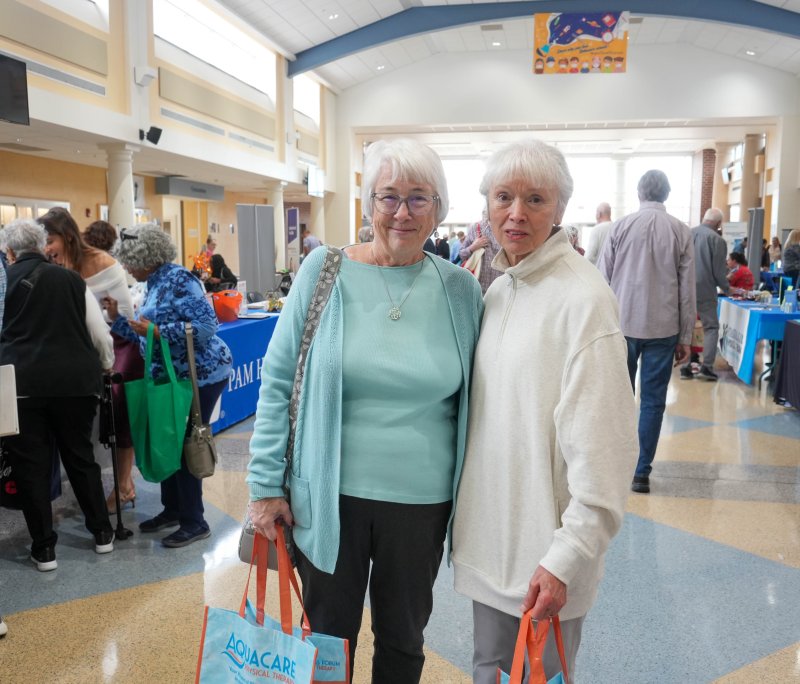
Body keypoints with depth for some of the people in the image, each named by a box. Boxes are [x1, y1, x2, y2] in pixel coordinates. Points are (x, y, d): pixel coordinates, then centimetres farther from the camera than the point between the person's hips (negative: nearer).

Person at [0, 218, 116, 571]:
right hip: (75, 380, 2)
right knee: (81, 456, 15)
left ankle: (44, 548, 15)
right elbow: (101, 335, 9)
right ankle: (102, 533, 25)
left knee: (31, 465, 8)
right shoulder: (72, 280, 8)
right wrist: (105, 369, 24)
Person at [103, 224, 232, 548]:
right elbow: (147, 337, 16)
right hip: (174, 376, 9)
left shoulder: (178, 279, -16)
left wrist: (157, 331, -26)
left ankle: (194, 522, 10)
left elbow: (207, 326, -26)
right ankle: (173, 508, 29)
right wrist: (117, 318, 8)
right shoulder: (155, 285, 12)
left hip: (199, 375, -9)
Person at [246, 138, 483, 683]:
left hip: (423, 500, 2)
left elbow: (473, 397, 7)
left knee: (403, 638, 20)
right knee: (327, 637, 17)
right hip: (330, 495, -1)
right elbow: (278, 383, -3)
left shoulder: (459, 289, -1)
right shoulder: (325, 271, -6)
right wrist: (266, 484, -5)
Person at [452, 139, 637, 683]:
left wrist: (568, 556, -22)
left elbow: (601, 442, -20)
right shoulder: (496, 291, 6)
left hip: (546, 544, -6)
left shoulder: (582, 297, -18)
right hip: (490, 531, 7)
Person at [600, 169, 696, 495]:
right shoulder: (681, 232, -2)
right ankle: (641, 472, 8)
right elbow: (687, 289, 0)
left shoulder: (620, 227, -3)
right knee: (653, 401, 6)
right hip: (663, 328, 0)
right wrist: (685, 338, 6)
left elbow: (603, 280, -1)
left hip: (622, 324, 1)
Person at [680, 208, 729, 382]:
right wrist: (726, 289, 10)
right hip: (705, 291, -4)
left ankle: (685, 367, 10)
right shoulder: (717, 240, -9)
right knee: (711, 327, 8)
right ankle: (706, 367, -1)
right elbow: (718, 271, -7)